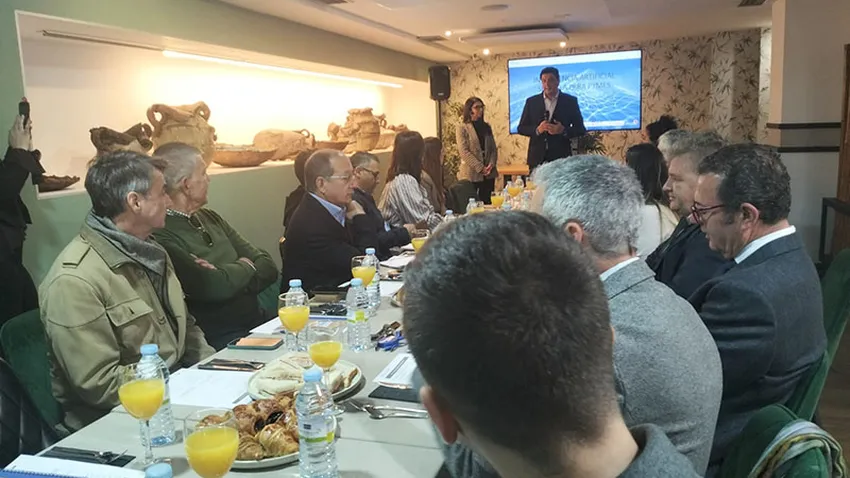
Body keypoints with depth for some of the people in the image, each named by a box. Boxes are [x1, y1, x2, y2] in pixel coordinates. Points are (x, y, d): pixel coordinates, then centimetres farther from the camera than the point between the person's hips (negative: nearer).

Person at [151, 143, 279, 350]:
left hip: (258, 320, 8)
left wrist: (229, 276, -11)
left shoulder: (210, 218, 14)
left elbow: (269, 267, 10)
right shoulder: (160, 235, -14)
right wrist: (245, 266, -1)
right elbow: (215, 287, -23)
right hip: (219, 338, -8)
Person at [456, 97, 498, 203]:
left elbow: (493, 148, 11)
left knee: (486, 203, 6)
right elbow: (464, 151, -11)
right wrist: (480, 168, -15)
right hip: (471, 174, -5)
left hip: (488, 173, 5)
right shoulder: (462, 128, -3)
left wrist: (492, 164, -8)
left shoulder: (486, 127, 14)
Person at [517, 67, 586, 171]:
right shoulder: (531, 102, 9)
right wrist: (537, 130, -12)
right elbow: (521, 128, 9)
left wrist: (564, 131, -15)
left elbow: (581, 129, 5)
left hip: (561, 158, -1)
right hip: (537, 159, 1)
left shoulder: (570, 101, 5)